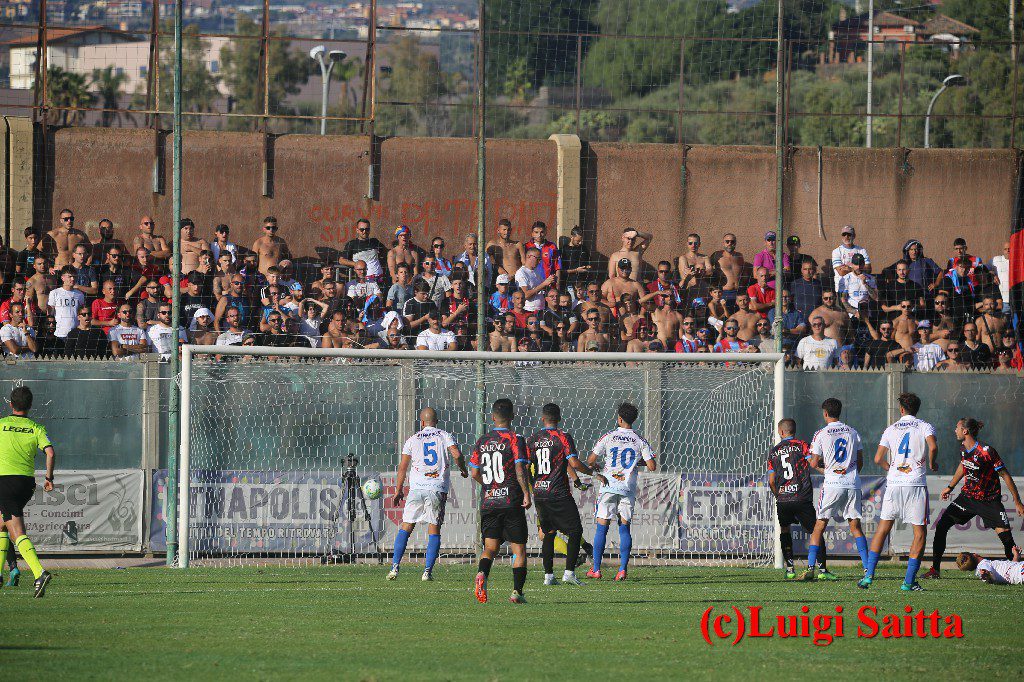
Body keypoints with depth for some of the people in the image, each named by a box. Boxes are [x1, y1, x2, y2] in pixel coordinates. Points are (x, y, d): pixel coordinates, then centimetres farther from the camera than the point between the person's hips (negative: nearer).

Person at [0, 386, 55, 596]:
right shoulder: (36, 428, 8)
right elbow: (50, 452, -4)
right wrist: (49, 477, 8)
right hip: (27, 481, 4)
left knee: (17, 532, -10)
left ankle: (39, 573, -29)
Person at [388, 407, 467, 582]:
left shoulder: (413, 439, 8)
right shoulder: (444, 436, 6)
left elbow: (402, 467, 6)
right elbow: (456, 454, -9)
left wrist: (399, 490, 12)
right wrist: (463, 470, 11)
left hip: (417, 488, 0)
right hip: (438, 488, 0)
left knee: (406, 527, 7)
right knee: (434, 530, 4)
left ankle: (395, 567, -1)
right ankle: (428, 571, -3)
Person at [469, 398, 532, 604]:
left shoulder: (482, 441, 8)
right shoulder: (514, 439, -6)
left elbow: (474, 473, 12)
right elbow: (520, 469, -15)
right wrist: (526, 493, -11)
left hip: (488, 502, 4)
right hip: (512, 502, -4)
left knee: (490, 546, 6)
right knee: (519, 549, 5)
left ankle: (482, 574, -24)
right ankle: (517, 591, -3)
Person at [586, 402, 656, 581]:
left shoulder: (608, 437, -2)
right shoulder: (640, 441, 2)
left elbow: (591, 461, -2)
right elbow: (652, 467, -2)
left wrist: (597, 473, 19)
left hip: (608, 486, -2)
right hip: (628, 489, 2)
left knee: (601, 527, 3)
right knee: (624, 528, 7)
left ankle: (596, 569, 2)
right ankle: (623, 569, -3)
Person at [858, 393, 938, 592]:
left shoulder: (891, 429, 11)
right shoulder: (924, 426, 3)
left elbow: (878, 459, 7)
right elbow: (933, 447, -16)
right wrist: (932, 463, 3)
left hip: (893, 484, 3)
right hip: (916, 485, -3)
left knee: (883, 528, 13)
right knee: (920, 532, 3)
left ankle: (868, 574, 6)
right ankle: (909, 581, -5)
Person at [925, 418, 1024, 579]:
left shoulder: (987, 451, -22)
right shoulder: (963, 448, -1)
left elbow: (1005, 475, -17)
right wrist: (950, 487, 30)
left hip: (989, 500, -6)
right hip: (967, 496, 6)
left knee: (1005, 534, -18)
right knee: (941, 525, -6)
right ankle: (934, 569, 2)